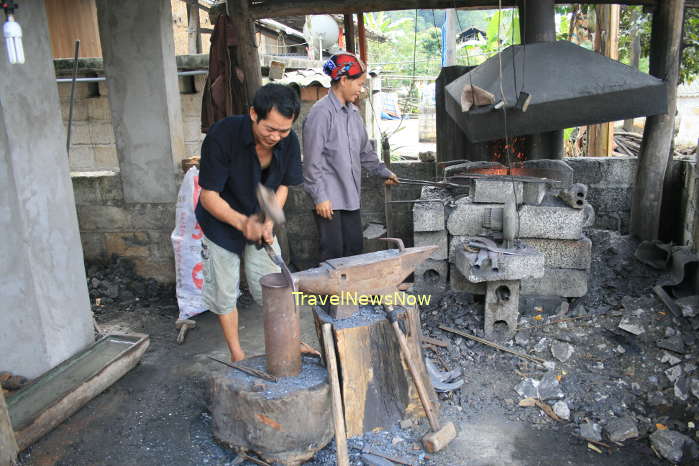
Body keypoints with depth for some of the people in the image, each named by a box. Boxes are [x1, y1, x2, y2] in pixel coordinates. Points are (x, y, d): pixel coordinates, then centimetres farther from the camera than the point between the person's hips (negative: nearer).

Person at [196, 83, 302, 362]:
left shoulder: (289, 141, -16)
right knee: (225, 294, 7)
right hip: (221, 224, -3)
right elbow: (209, 196, -25)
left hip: (260, 223, 3)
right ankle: (237, 356, 24)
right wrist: (242, 222, -39)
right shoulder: (222, 136, -30)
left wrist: (268, 221, -17)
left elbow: (282, 186, -2)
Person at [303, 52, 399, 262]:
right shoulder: (321, 112, -14)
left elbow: (364, 150, 24)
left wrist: (383, 172, 27)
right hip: (329, 198, -8)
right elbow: (312, 160, -16)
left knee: (355, 248, 12)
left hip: (350, 195, 8)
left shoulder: (353, 112, 12)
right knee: (334, 252, -3)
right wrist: (319, 197, -17)